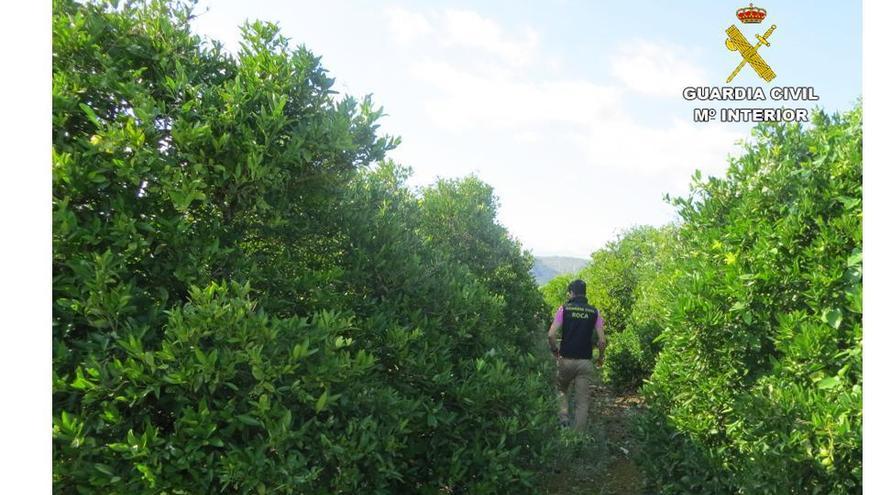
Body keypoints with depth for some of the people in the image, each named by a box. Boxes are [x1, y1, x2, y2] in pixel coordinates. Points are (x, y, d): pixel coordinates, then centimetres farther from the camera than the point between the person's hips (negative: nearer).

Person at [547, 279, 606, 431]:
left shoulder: (564, 308, -4)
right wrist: (601, 357, 15)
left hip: (566, 360, -1)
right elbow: (602, 340, -3)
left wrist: (555, 350, 6)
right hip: (585, 362, 1)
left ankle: (564, 418, 9)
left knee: (562, 389, 26)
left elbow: (551, 334, -12)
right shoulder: (594, 312, 2)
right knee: (582, 400, 6)